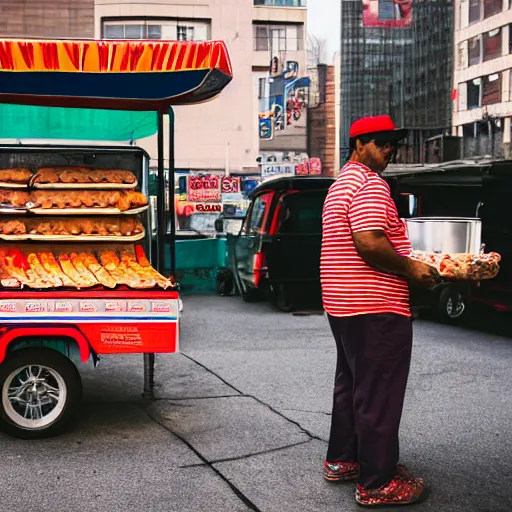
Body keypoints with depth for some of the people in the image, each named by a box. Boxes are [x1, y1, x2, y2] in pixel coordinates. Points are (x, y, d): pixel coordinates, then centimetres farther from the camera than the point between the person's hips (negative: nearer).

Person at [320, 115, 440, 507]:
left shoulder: (342, 184, 19)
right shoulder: (370, 184, -15)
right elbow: (370, 244, -27)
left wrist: (405, 262, 17)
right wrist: (410, 268, -15)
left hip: (345, 305, 11)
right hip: (376, 308, -11)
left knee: (351, 384, 20)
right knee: (378, 395, -3)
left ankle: (342, 460, 30)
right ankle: (377, 483, 5)